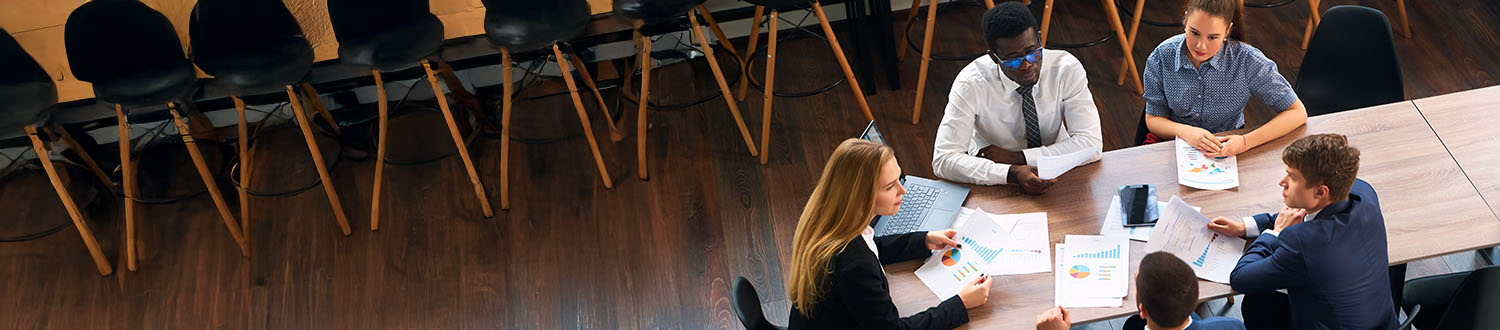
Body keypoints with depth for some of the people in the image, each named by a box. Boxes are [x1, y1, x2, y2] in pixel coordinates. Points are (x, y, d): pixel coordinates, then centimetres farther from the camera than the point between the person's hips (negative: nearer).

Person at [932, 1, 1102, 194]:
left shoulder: (1066, 68, -15)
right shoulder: (971, 83, -20)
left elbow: (1091, 144, -17)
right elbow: (943, 159, -26)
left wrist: (1017, 157, -23)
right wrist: (1012, 173, -38)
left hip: (1054, 176, 1)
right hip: (994, 186, 0)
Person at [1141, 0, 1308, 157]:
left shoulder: (1247, 60, -18)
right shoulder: (1161, 58, -13)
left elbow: (1298, 113, -12)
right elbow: (1153, 120, -3)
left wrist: (1245, 142, -26)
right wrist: (1186, 132, -27)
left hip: (1225, 148, 1)